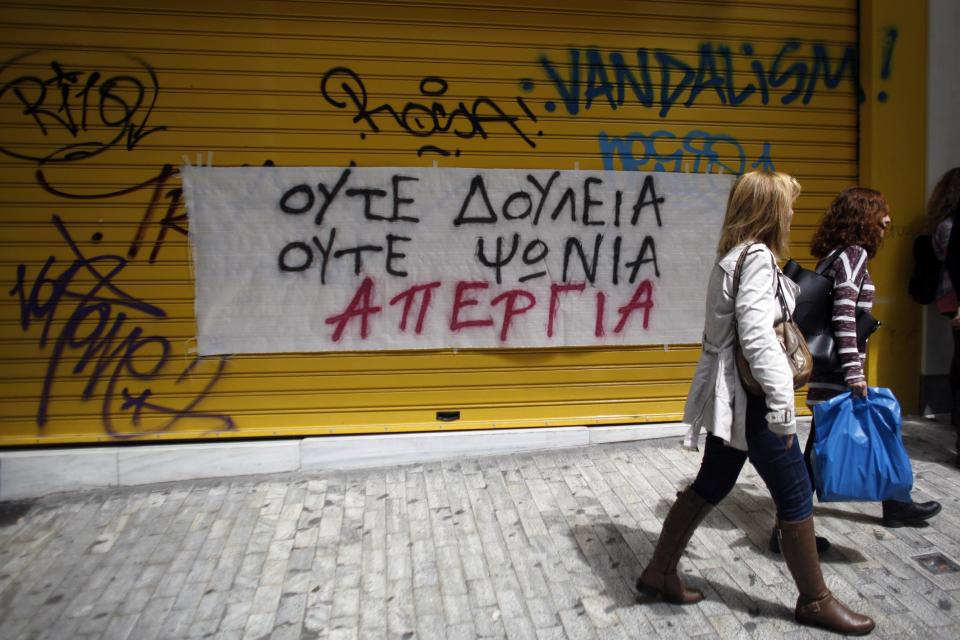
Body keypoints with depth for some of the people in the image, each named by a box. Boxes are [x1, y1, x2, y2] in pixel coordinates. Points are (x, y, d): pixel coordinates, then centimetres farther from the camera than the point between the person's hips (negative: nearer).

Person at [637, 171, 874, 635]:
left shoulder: (733, 256, 11)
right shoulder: (757, 257, -18)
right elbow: (757, 337, -25)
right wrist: (783, 406, -23)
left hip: (731, 397, 10)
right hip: (750, 399, -10)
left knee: (711, 485, 17)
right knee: (795, 495, 4)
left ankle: (659, 573, 26)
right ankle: (815, 601, 21)